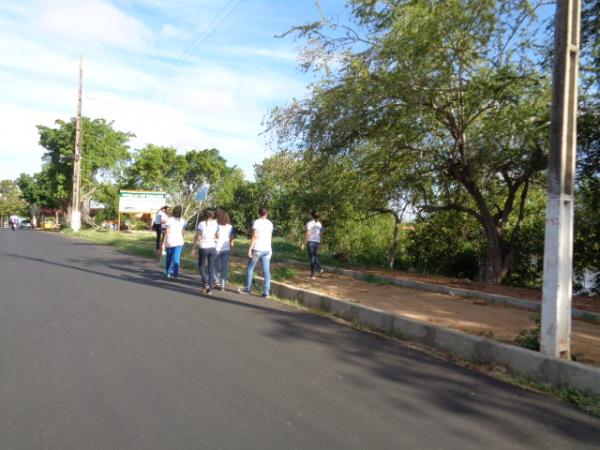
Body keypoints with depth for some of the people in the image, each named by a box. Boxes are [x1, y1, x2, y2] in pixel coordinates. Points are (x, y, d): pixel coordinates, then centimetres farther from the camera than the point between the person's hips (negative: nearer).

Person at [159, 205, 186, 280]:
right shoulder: (182, 220, 1)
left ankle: (167, 273, 27)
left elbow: (166, 232, -9)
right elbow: (182, 232, 4)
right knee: (176, 258, 1)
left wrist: (163, 243, -5)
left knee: (169, 258, 18)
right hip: (179, 242, 1)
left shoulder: (169, 220, -7)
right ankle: (175, 274, -6)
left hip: (169, 241, -1)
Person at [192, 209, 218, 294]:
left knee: (201, 266, 18)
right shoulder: (215, 224, 0)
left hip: (203, 248, -2)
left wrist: (193, 248, -3)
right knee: (211, 268, 7)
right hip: (213, 248, 2)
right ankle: (210, 288, 6)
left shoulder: (201, 224, -5)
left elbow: (197, 237, -8)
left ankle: (205, 283, 4)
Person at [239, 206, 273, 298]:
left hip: (257, 249, -5)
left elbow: (254, 237, -15)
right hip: (267, 249, 5)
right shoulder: (270, 223, 8)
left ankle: (247, 289, 19)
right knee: (266, 271, 4)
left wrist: (249, 249, -13)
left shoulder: (257, 222, -9)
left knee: (250, 268, 11)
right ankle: (266, 292, 2)